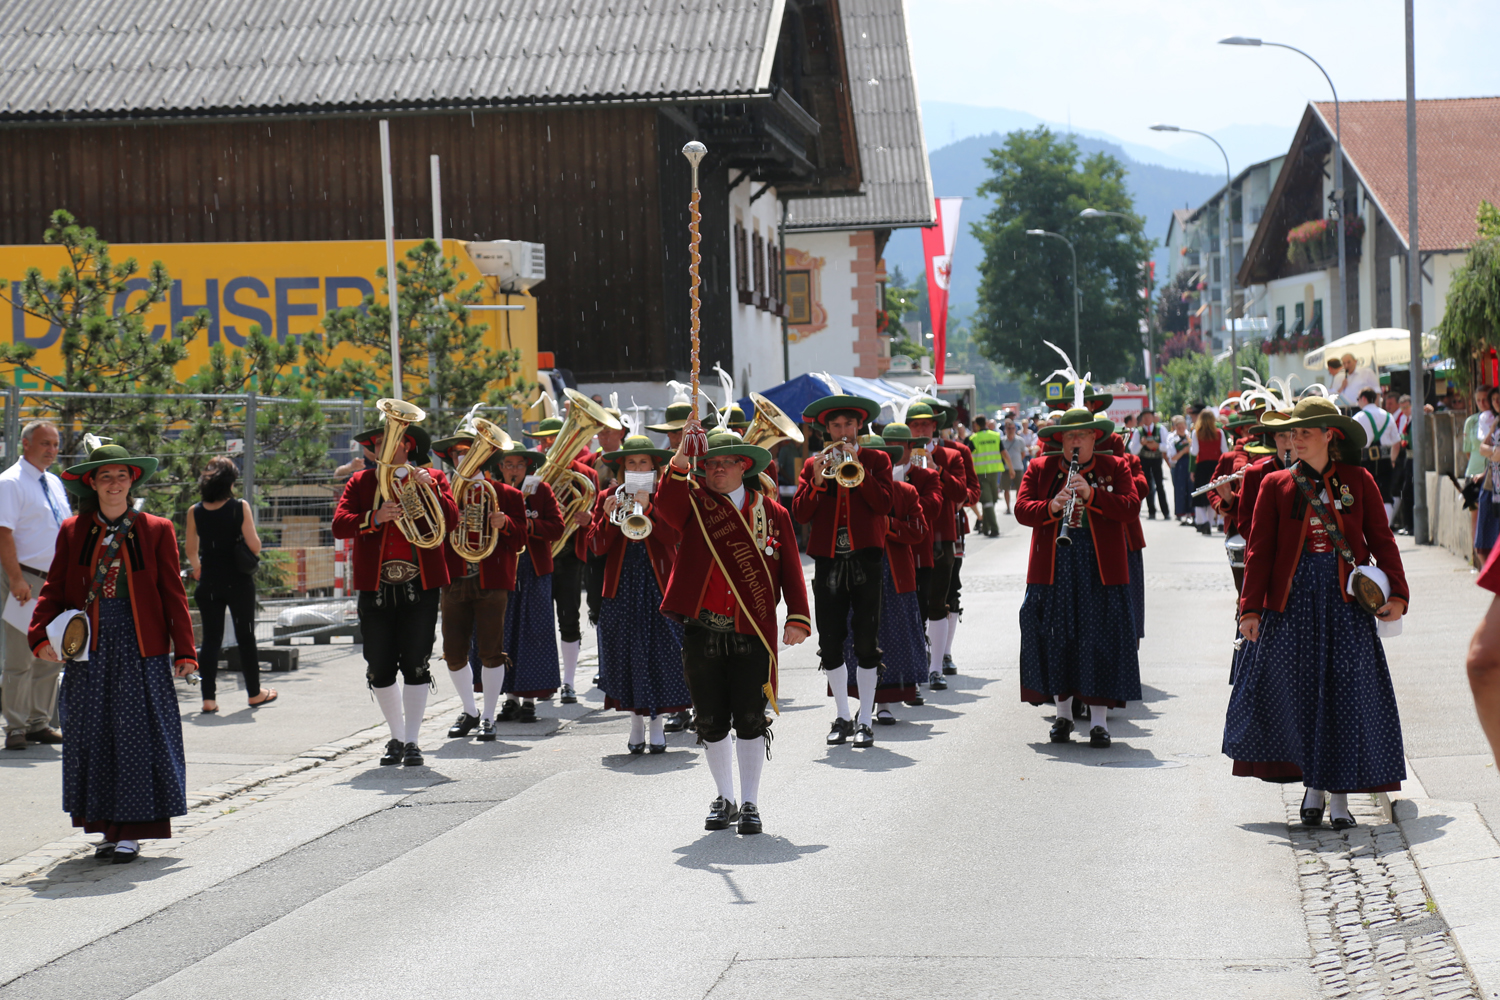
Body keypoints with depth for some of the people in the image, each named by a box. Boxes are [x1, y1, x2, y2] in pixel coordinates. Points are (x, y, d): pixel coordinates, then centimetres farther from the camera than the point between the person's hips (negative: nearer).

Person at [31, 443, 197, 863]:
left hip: (140, 647, -2)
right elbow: (54, 589, 7)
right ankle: (106, 827, 15)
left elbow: (173, 594, 3)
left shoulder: (156, 530, 3)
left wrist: (183, 651, -1)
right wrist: (41, 635, -8)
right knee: (91, 737, 5)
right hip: (88, 647, 2)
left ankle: (130, 833, 4)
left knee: (137, 736, -2)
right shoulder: (73, 531, 7)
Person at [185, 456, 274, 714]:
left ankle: (208, 699, 1)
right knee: (245, 636, 10)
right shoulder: (240, 507, -10)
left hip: (209, 581, 2)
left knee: (210, 639, 6)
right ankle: (254, 693, 22)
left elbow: (190, 549, 8)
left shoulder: (195, 512, -2)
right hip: (239, 580, -2)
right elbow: (254, 545, -12)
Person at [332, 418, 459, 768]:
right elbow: (339, 525, -4)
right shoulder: (361, 482, 10)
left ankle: (412, 742, 6)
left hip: (420, 588, -2)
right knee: (379, 670, 5)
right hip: (375, 590, 2)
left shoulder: (433, 479, 8)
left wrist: (428, 487, -16)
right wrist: (376, 518, -20)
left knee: (416, 666, -3)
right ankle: (396, 738, 21)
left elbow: (450, 522, -6)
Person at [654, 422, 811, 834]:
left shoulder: (772, 513, 8)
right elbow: (665, 507, -17)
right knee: (711, 720, 9)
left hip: (753, 632, -1)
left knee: (750, 719, -1)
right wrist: (682, 457, -29)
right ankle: (724, 799, 24)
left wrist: (798, 617, -7)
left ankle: (750, 803, 10)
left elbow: (791, 570, 5)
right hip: (702, 632, 1)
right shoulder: (694, 504, 6)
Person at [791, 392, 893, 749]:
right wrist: (816, 481, -13)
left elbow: (884, 504, -8)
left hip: (865, 558, -2)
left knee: (866, 642, -3)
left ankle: (865, 720, 5)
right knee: (830, 644, 4)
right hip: (828, 560, 2)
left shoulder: (876, 460, 7)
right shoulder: (814, 464, 11)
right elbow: (800, 514, 1)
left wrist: (856, 466, -12)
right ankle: (843, 718, 17)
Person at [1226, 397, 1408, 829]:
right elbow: (1259, 550, 2)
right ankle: (1312, 784, 17)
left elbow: (1382, 540, 6)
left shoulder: (1359, 481, 5)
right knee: (1298, 693, 1)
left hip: (1346, 599, 0)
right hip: (1294, 600, 0)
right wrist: (1251, 608, -4)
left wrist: (1397, 592, -4)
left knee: (1346, 692, -1)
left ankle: (1339, 794, 6)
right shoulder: (1276, 485, 5)